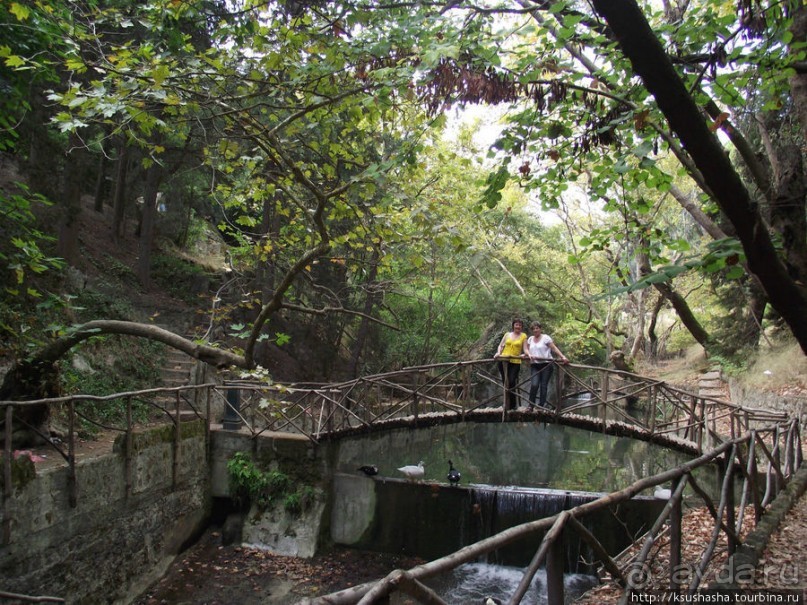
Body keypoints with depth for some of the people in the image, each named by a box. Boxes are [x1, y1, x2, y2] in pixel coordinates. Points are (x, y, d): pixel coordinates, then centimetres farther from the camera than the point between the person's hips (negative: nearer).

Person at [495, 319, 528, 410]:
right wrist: (498, 353, -4)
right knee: (505, 382, 6)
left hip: (515, 362, -3)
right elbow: (500, 345, 14)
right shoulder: (507, 334, 14)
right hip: (504, 361, 3)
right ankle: (507, 404, 17)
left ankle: (512, 405, -1)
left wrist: (524, 354, -20)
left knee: (511, 382, -13)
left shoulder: (523, 336, 7)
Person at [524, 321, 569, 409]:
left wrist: (562, 357, -20)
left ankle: (542, 405, 5)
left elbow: (554, 348, -8)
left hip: (546, 365, -3)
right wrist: (529, 355, -14)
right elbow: (526, 349, 8)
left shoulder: (545, 337, -1)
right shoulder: (530, 339, 14)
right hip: (534, 365, 3)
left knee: (543, 385, -1)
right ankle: (531, 405, -4)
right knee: (534, 385, -11)